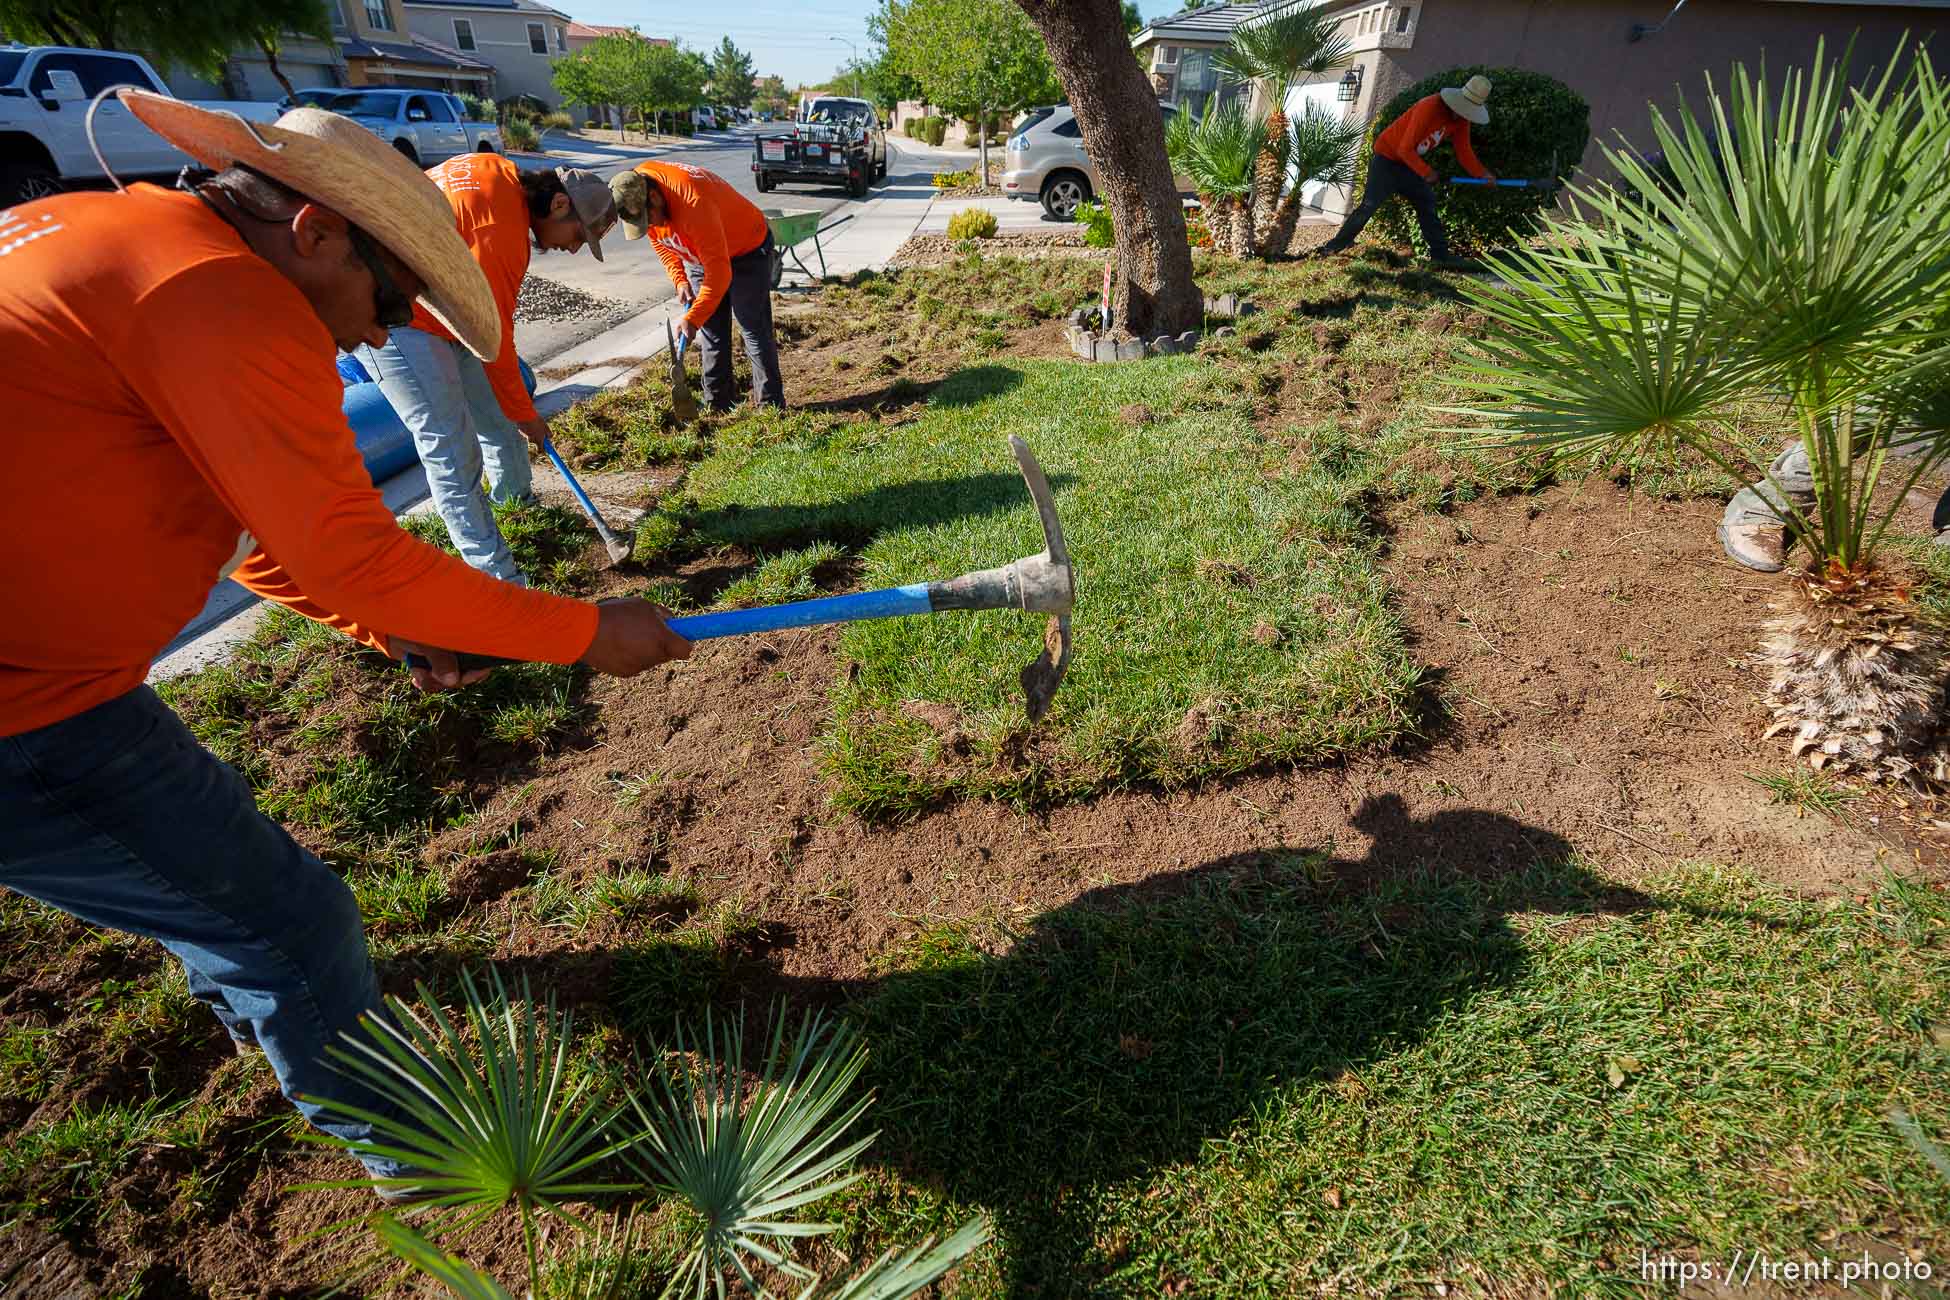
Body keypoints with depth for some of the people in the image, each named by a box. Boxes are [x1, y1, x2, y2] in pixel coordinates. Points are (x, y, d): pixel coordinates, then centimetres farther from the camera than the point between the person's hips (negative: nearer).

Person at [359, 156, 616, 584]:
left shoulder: (501, 174, 1)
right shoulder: (502, 231, -27)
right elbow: (494, 340, -20)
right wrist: (525, 415, -9)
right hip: (397, 323, -10)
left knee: (498, 415, 18)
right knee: (454, 453, -11)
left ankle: (518, 500, 40)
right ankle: (497, 578, -8)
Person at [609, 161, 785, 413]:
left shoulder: (693, 202, -38)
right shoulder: (635, 189, -15)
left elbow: (719, 272, -37)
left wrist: (693, 319, -34)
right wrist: (680, 280, -7)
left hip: (747, 250, -7)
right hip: (699, 253, 7)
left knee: (754, 330, -10)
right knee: (710, 335, 5)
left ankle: (772, 408, -5)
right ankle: (716, 407, 10)